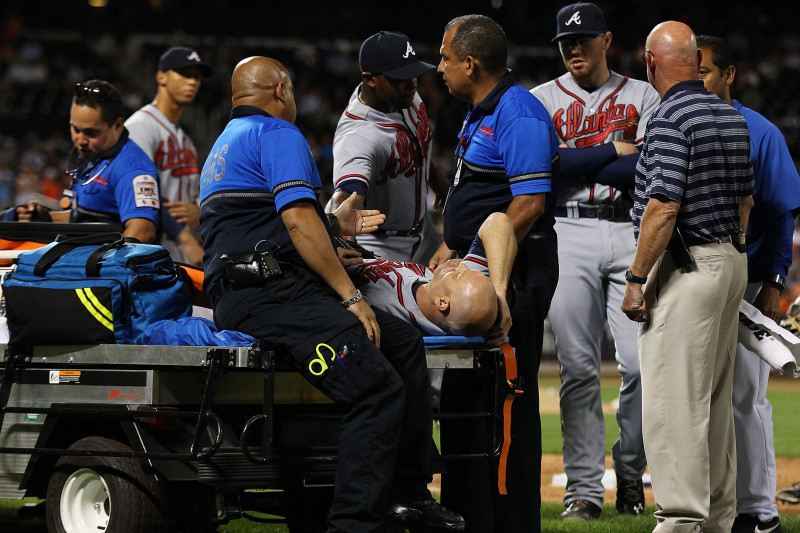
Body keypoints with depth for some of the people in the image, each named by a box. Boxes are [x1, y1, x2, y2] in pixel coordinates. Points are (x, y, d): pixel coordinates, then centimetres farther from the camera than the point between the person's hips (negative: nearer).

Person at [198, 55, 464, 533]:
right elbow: (298, 219, -13)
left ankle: (408, 494, 5)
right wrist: (351, 297, -12)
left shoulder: (225, 144, 31)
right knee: (377, 386, -21)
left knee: (403, 341, 12)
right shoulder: (277, 132, -1)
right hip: (270, 293, -11)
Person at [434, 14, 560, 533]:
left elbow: (529, 204, -23)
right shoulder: (481, 112, 16)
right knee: (462, 393, 13)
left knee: (509, 397, -8)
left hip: (515, 272, -11)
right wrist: (451, 248, 16)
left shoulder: (519, 115, -16)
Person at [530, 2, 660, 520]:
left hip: (632, 232, 0)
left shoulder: (642, 96, 11)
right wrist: (614, 152, -6)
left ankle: (630, 473, 12)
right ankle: (584, 489, 1)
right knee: (578, 366, -3)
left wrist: (578, 164, -6)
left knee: (642, 362, -7)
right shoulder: (542, 100, 10)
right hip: (569, 233, 0)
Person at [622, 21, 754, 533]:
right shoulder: (732, 116, 12)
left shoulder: (671, 119, -15)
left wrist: (636, 278, -17)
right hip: (732, 262, 9)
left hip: (685, 266, -9)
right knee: (717, 398, 14)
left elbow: (664, 207, -21)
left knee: (672, 400, -9)